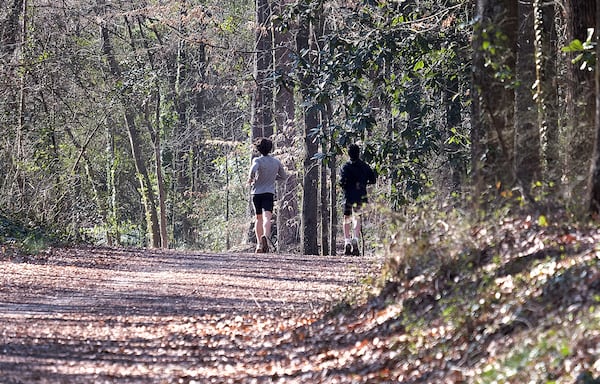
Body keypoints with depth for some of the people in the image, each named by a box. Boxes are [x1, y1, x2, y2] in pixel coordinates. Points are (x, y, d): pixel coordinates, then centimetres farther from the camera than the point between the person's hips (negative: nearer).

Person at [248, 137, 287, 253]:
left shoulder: (257, 160, -6)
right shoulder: (276, 162, 5)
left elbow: (254, 169, -28)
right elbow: (283, 176, 17)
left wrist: (250, 178, -10)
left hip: (257, 192, 0)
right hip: (269, 192, 0)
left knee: (259, 218, 14)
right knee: (267, 217, -15)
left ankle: (259, 244, 16)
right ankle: (265, 236, -42)